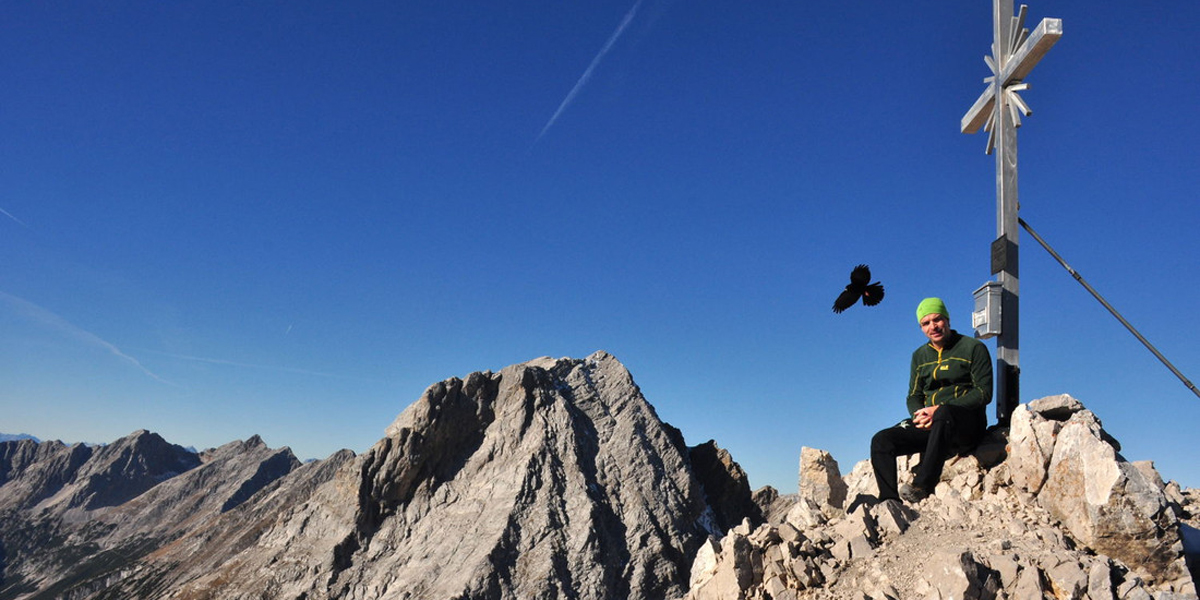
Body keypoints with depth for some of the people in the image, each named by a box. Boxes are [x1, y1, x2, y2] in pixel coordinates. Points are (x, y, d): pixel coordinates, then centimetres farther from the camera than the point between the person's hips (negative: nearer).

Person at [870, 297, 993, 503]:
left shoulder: (973, 348, 3)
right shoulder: (920, 356, 19)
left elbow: (984, 393, -6)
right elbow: (913, 397, 20)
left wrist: (939, 410, -17)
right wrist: (919, 415, -6)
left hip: (968, 424, -5)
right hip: (928, 425, 5)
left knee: (943, 414, -41)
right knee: (881, 440, -17)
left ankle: (921, 486, -42)